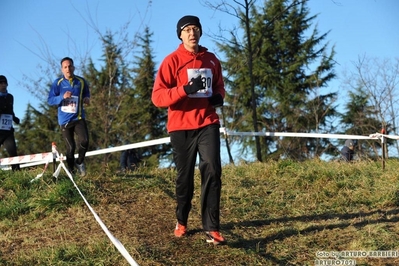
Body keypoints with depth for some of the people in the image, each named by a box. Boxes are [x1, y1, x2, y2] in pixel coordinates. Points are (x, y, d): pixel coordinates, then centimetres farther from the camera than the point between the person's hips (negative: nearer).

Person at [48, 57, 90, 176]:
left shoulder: (81, 81, 3)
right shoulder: (58, 83, -3)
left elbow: (86, 93, 21)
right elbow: (50, 100, -5)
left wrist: (87, 98, -2)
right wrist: (62, 97, -22)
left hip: (79, 118, 1)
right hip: (65, 120, -1)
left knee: (84, 141, -19)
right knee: (70, 147, 1)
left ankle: (79, 162, 8)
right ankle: (71, 171, 19)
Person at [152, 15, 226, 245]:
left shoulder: (211, 60, 10)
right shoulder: (172, 61, -3)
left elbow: (219, 85, 25)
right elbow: (157, 97, -10)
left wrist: (219, 96, 1)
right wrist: (185, 89, -24)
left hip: (208, 124, 3)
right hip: (181, 127, -2)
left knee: (213, 171, -11)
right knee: (185, 177, 7)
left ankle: (212, 227, -7)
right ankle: (182, 221, 29)